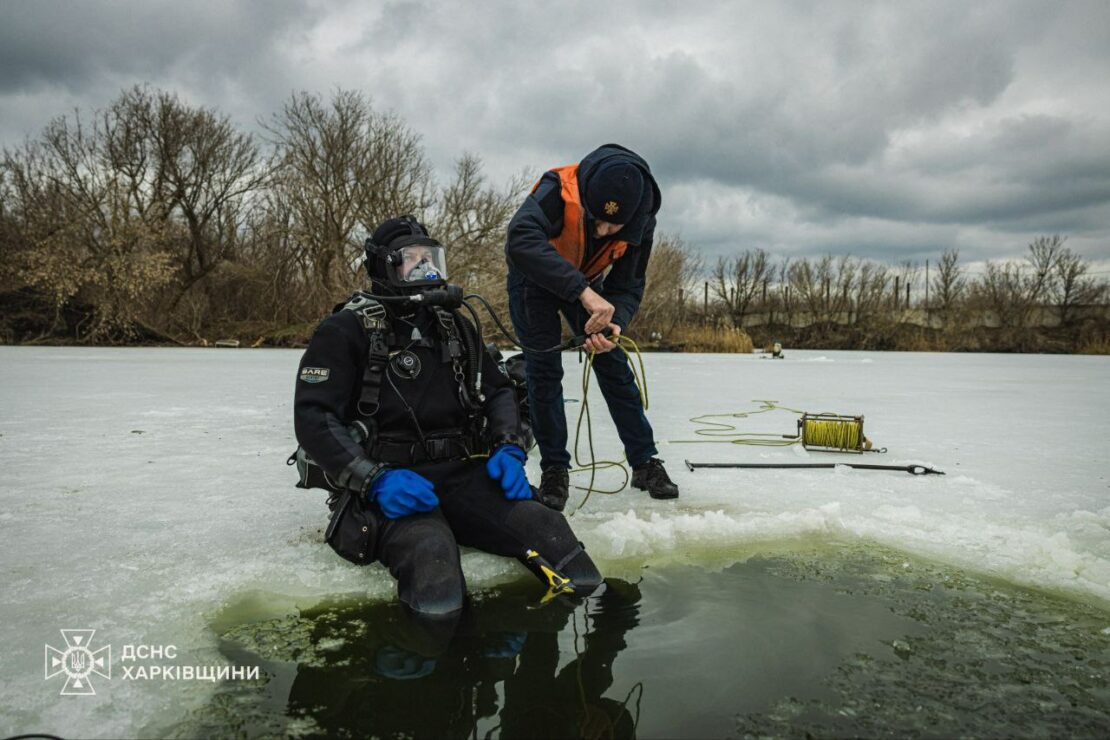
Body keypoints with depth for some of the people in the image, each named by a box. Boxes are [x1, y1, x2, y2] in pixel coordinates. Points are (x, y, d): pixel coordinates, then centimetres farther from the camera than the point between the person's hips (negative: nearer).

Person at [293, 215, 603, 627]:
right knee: (430, 551, -35)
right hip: (390, 484, -5)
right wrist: (376, 479, -21)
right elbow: (313, 416, -7)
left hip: (462, 474, 5)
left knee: (545, 525, -20)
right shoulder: (346, 330, 0)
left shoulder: (455, 327, 19)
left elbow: (498, 390, 24)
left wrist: (509, 449, 4)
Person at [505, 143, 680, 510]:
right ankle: (554, 469, 5)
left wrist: (613, 323, -41)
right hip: (534, 279, -3)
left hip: (587, 285, 3)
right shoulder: (559, 189, -39)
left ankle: (645, 461, 10)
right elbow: (520, 240, -55)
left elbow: (628, 286, -18)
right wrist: (582, 292, -61)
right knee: (544, 370, -7)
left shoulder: (640, 221, -25)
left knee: (614, 365, 0)